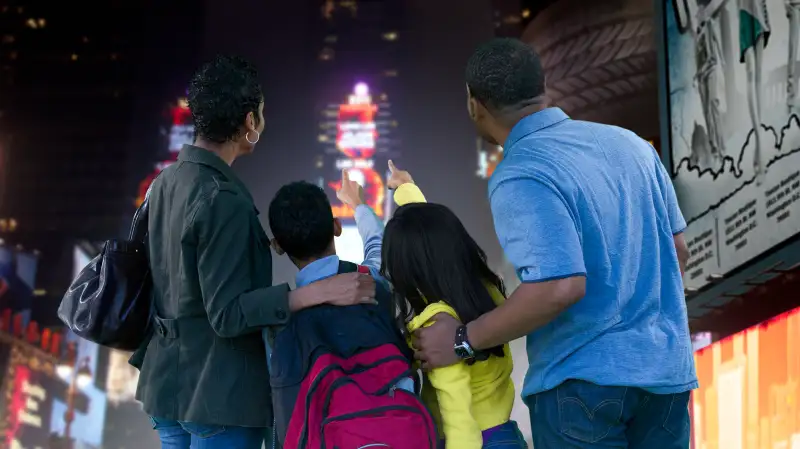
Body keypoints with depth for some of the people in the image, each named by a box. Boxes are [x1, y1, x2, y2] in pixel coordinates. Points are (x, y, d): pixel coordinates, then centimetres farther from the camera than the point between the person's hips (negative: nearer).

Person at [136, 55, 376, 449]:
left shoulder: (166, 182, 7)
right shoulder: (223, 202, -21)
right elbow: (227, 315, -22)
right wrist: (320, 292, -27)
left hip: (167, 386, 9)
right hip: (218, 397, -9)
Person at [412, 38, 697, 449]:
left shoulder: (521, 177, -16)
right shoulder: (628, 143, 7)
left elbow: (561, 288, -25)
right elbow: (678, 250, 13)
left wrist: (463, 341, -15)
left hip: (583, 380, -6)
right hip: (666, 368, 7)